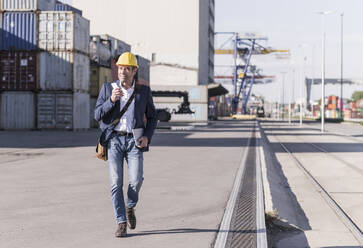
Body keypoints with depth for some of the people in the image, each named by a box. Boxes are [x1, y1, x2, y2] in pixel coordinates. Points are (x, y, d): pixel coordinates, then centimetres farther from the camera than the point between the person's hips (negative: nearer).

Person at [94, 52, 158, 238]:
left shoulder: (144, 91, 5)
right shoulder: (107, 88, 4)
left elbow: (152, 117, 13)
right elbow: (98, 115, -1)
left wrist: (147, 137, -4)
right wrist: (111, 100, -18)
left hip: (134, 141, 0)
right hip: (114, 140, 0)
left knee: (136, 180, -14)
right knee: (116, 183, -8)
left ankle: (130, 206, 19)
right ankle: (121, 223, 2)